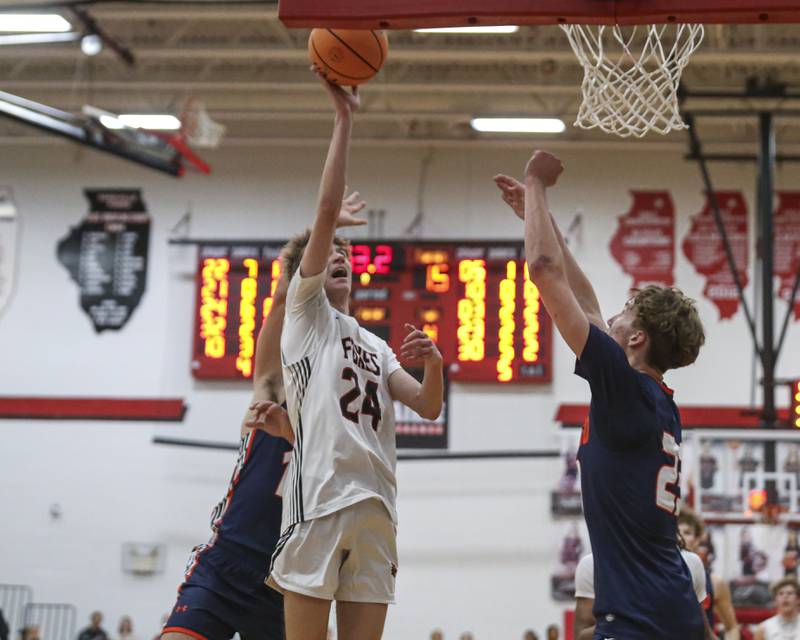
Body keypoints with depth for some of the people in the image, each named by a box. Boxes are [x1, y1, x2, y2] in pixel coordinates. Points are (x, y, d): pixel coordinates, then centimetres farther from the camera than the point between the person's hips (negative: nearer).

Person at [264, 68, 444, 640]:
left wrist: (434, 364, -5)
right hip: (319, 498, -6)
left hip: (376, 505, 6)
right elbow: (327, 212, 0)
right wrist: (344, 120, -2)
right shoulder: (305, 312, 10)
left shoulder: (377, 348, 27)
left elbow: (428, 407, 16)